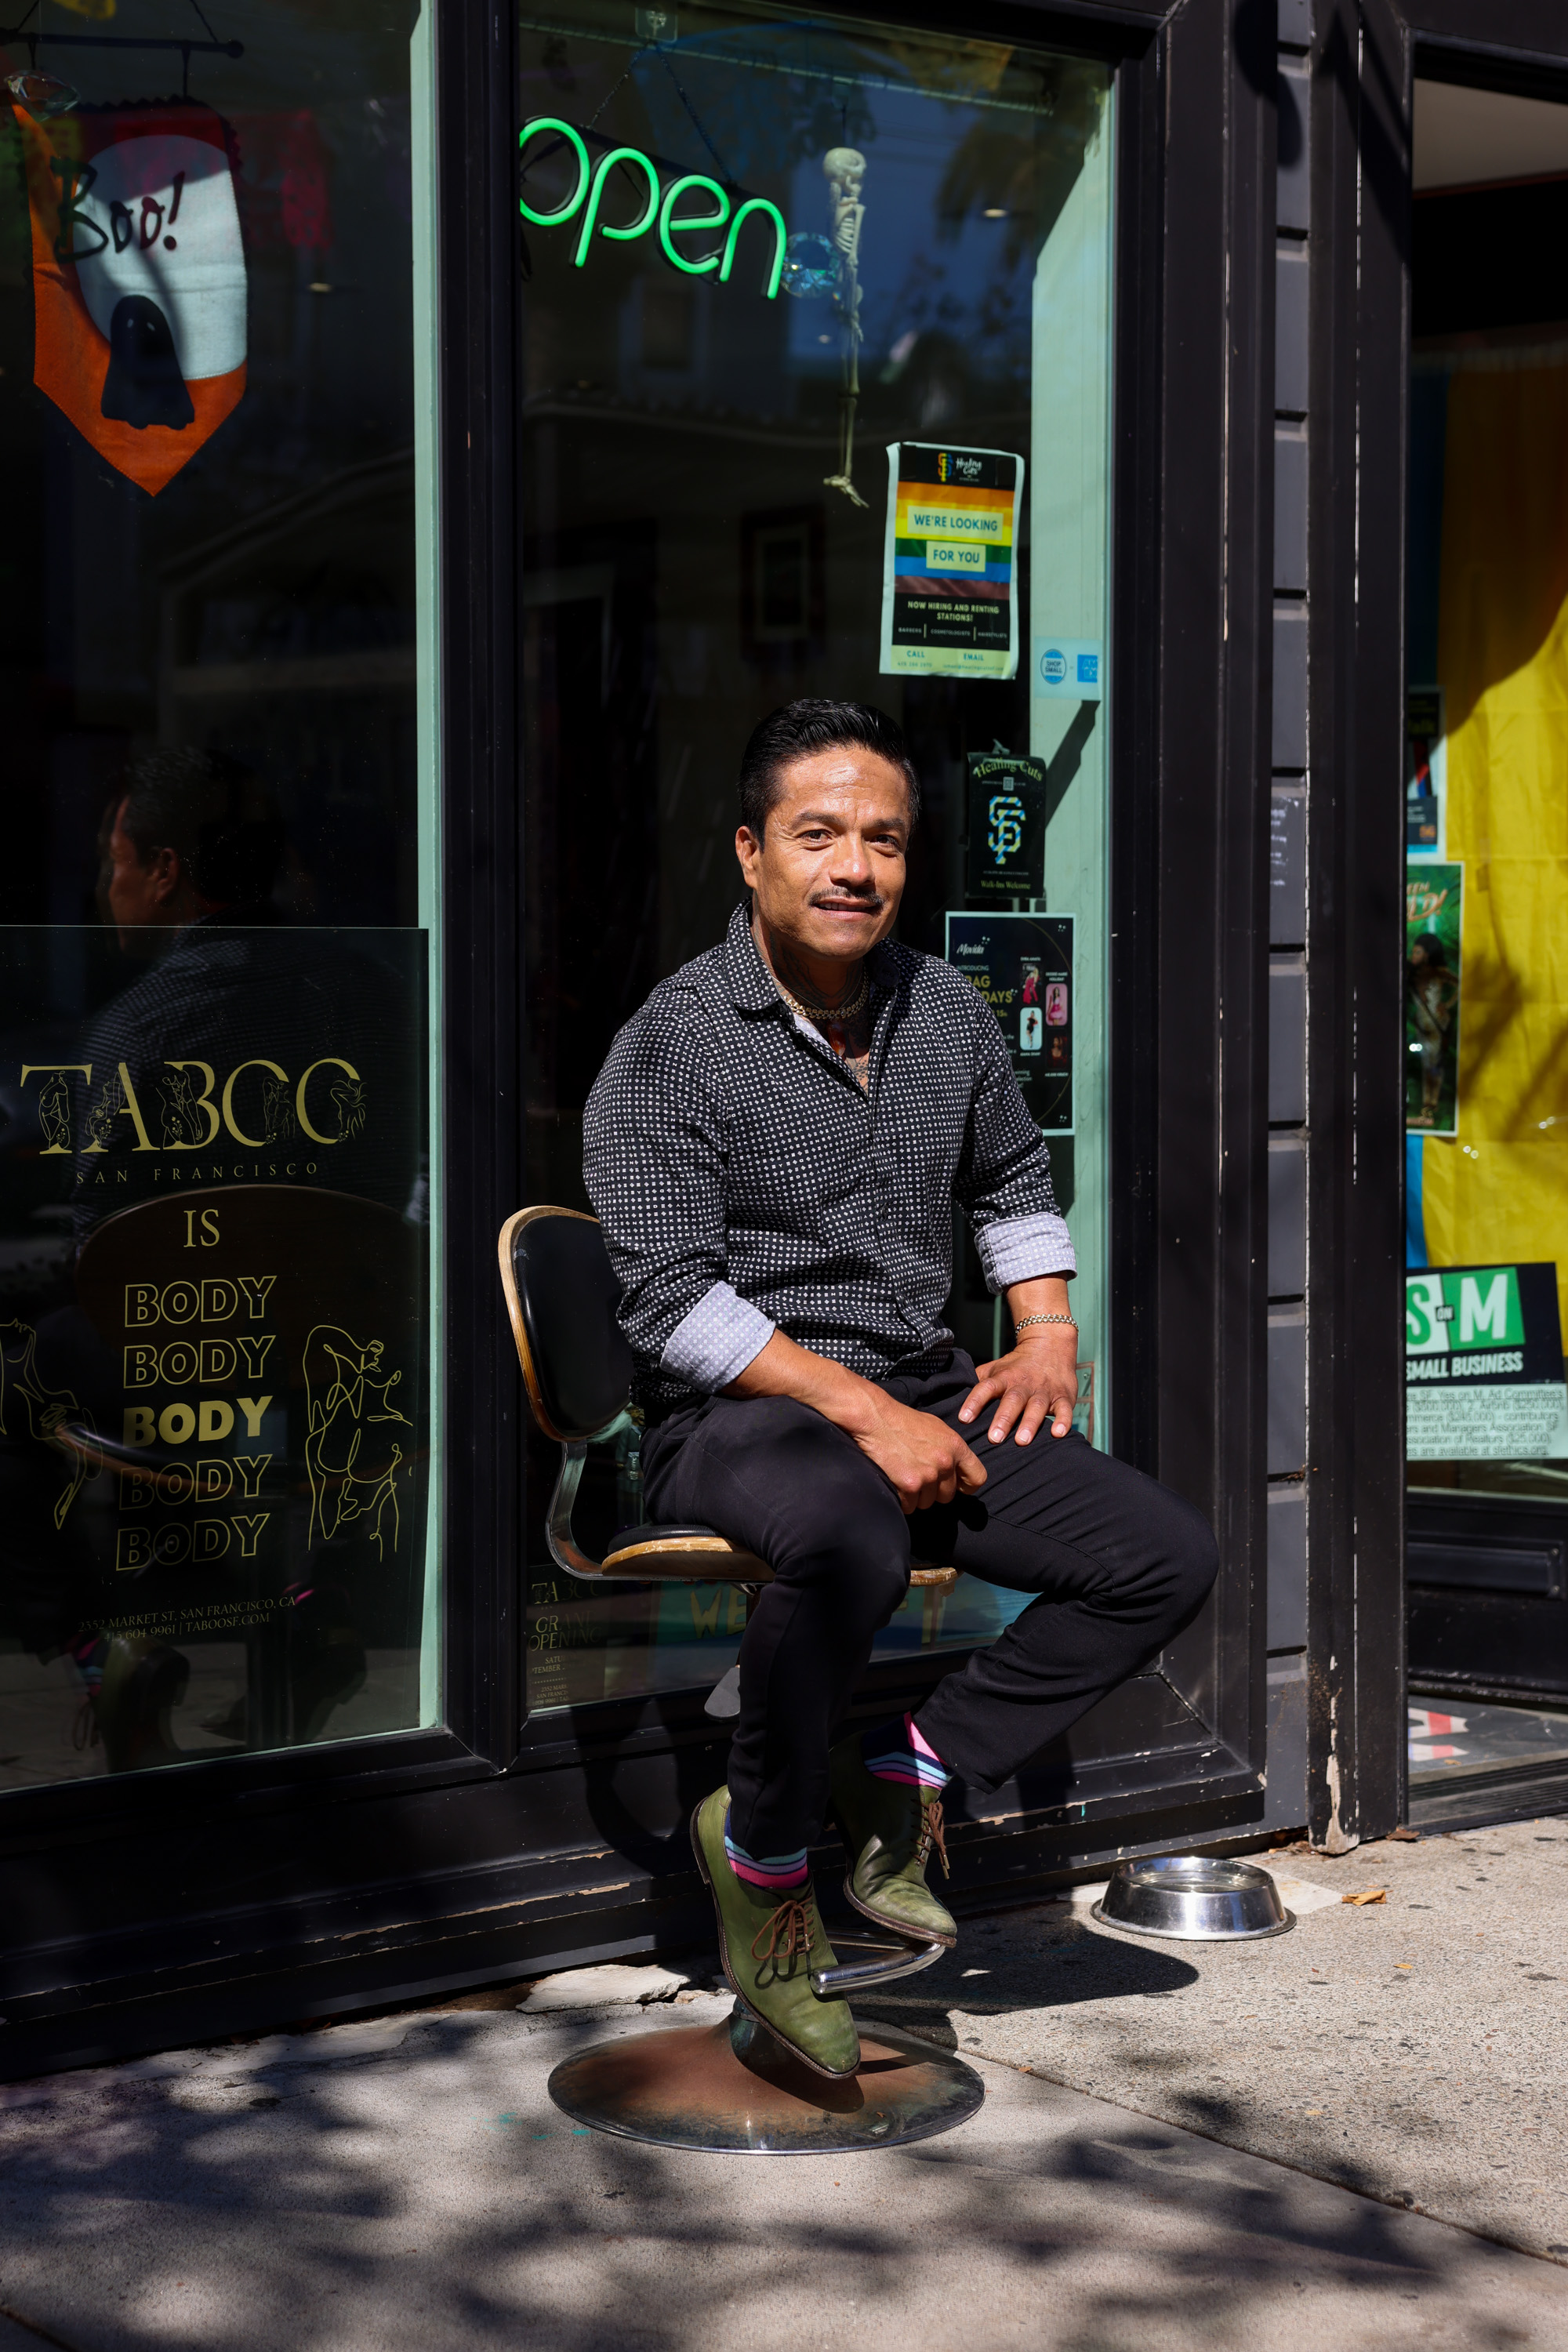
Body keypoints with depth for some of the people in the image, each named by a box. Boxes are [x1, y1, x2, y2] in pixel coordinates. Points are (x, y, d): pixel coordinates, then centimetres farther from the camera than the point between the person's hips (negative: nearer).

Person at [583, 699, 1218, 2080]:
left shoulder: (948, 1011, 10)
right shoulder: (673, 1046, -9)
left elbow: (1014, 1179, 28)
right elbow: (673, 1305, -15)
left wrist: (1049, 1334, 11)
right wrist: (859, 1407, -23)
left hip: (924, 1399, 7)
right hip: (735, 1414, -6)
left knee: (1171, 1557, -9)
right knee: (852, 1540, -40)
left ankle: (908, 1772, 1)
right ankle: (762, 1847, -15)